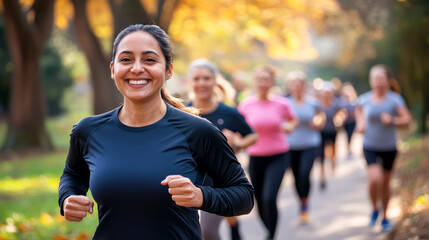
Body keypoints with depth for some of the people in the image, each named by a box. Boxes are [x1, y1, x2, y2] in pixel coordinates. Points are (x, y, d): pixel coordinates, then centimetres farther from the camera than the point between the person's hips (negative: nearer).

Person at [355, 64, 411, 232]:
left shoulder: (395, 99, -9)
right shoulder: (364, 99, -5)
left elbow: (407, 119, -12)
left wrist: (393, 120, -29)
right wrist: (360, 123, 0)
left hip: (389, 147, 0)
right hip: (370, 147, 0)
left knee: (386, 182, 10)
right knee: (375, 179, -20)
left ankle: (385, 217, 29)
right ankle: (374, 209, 9)